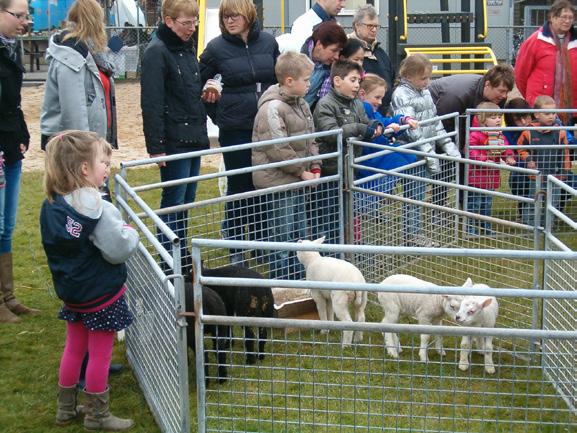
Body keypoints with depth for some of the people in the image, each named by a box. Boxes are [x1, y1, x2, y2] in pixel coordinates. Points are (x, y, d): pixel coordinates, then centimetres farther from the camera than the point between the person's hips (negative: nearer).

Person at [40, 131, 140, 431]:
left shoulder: (51, 206, -1)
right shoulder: (95, 208, -26)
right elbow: (118, 249, -25)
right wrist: (131, 234, -4)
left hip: (72, 291, 7)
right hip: (101, 294, -7)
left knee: (73, 349, 21)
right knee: (100, 355, 8)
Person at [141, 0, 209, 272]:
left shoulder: (188, 48, 14)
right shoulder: (157, 52, -12)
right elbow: (151, 103, -17)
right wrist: (156, 146, -20)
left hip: (194, 139, 8)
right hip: (173, 142, -8)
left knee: (186, 200, 14)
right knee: (173, 202, -3)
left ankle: (182, 254, 23)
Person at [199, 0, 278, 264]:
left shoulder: (268, 42, 1)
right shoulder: (216, 48, -5)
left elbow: (279, 80, 11)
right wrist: (217, 113, 4)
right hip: (235, 130, -2)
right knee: (239, 188, 4)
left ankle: (260, 242, 22)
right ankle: (235, 249, 15)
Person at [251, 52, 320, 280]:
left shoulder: (302, 105, 11)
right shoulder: (271, 108, -18)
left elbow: (310, 139, 16)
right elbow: (277, 149, -23)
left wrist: (315, 167, 2)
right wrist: (302, 171, -15)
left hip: (298, 182, 9)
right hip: (278, 182, -9)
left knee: (300, 235, 16)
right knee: (282, 237, -2)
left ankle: (299, 280, 28)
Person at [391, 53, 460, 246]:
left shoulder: (424, 91, 12)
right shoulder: (401, 95, -14)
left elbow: (435, 122, 18)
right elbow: (411, 128, -20)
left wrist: (448, 145, 11)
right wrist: (429, 153, -21)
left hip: (425, 153, 8)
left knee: (419, 194, 13)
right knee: (412, 195, -1)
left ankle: (415, 234, 21)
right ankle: (411, 235, 8)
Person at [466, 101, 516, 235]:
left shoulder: (500, 135, 7)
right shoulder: (475, 135, -18)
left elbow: (506, 148, 12)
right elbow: (471, 151, -24)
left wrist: (509, 157, -8)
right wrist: (484, 160, -32)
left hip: (492, 176, 7)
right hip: (477, 175, -7)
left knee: (488, 203, 19)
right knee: (475, 203, 0)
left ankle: (486, 226, 32)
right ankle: (471, 227, 11)